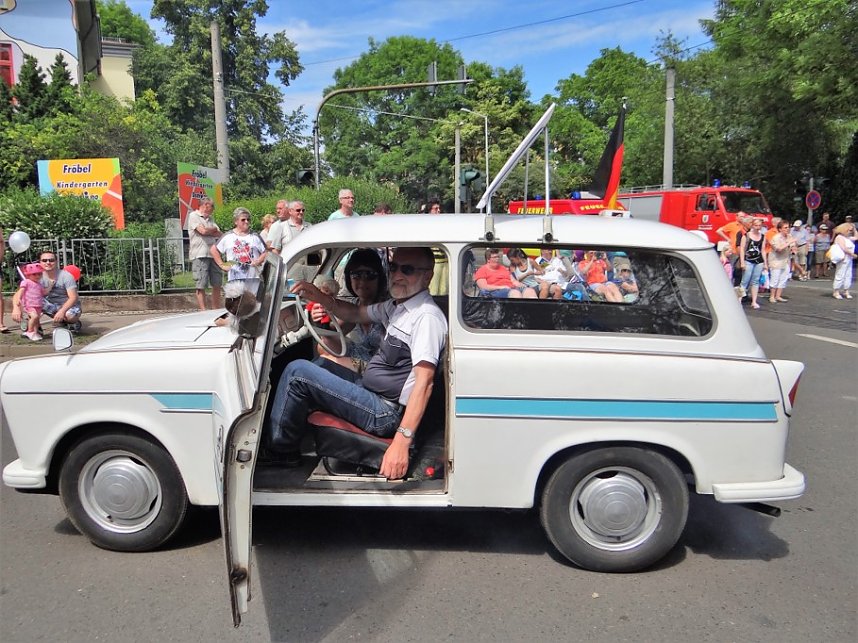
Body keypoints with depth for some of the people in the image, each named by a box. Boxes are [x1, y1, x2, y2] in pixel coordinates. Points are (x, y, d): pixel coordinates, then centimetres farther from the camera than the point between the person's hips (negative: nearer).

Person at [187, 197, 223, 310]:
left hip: (213, 254, 7)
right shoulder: (193, 216, 0)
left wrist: (208, 231, -7)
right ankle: (203, 312, -4)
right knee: (201, 286, -5)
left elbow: (219, 234, 9)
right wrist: (214, 230, 6)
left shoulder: (210, 219, 21)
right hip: (200, 255, -7)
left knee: (217, 285, 8)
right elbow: (203, 231, -13)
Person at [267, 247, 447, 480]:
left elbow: (424, 382, -27)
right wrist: (320, 298, 3)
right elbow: (357, 314, 23)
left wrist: (402, 441, -34)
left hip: (385, 413, -10)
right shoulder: (397, 305, 10)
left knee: (298, 371, -12)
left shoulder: (427, 316, -19)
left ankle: (281, 451, 6)